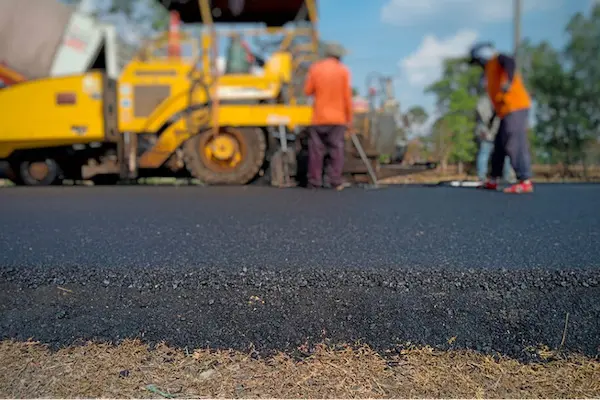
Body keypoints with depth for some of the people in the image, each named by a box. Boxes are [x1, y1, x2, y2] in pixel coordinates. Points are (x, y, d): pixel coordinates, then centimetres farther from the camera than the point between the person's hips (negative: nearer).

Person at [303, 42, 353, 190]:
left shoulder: (315, 68, 1)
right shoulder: (343, 70, -2)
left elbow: (308, 91, 3)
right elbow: (347, 96, -3)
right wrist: (349, 118, 3)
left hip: (318, 117, 1)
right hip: (338, 117, -1)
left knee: (316, 149, 5)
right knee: (336, 149, 3)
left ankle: (315, 181, 7)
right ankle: (336, 181, -1)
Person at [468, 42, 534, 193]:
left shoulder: (497, 59, 2)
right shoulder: (490, 71, 26)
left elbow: (510, 62, -23)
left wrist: (509, 81, -40)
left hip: (516, 108, -10)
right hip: (506, 112, 10)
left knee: (515, 144, -14)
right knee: (499, 145, 14)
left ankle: (525, 182, -15)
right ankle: (492, 180, 23)